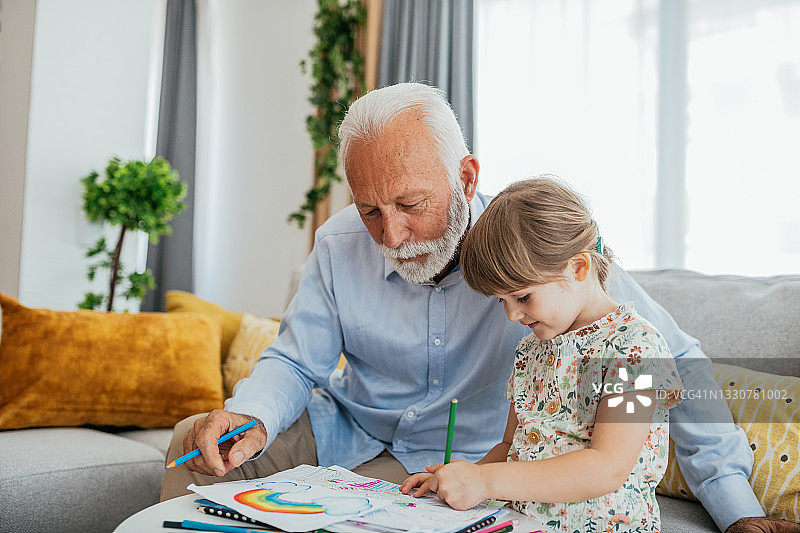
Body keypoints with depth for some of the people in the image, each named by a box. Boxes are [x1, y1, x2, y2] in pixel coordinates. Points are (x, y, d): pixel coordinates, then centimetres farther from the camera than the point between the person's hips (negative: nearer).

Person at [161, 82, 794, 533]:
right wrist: (251, 419, -26)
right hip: (344, 427, 4)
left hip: (452, 460, -3)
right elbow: (295, 362, -2)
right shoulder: (340, 245, -11)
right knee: (194, 442, -10)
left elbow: (672, 361, -17)